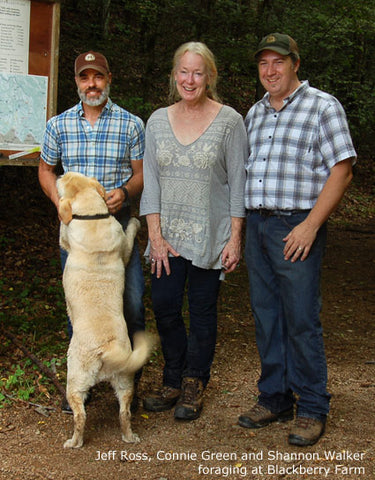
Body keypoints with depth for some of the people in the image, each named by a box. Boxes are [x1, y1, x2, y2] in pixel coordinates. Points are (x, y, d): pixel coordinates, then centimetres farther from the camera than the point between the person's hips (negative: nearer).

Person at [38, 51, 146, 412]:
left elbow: (141, 174, 5)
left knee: (132, 304, -4)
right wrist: (60, 202, -1)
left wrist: (124, 192, -16)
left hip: (118, 224, -1)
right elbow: (46, 170, 16)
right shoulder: (58, 125, 6)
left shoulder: (131, 124, 2)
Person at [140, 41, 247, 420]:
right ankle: (174, 380, 24)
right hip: (167, 234, 3)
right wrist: (156, 235, -3)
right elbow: (151, 180, 4)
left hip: (210, 233, -3)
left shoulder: (229, 121, -4)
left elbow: (237, 183, -3)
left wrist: (235, 238, -8)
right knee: (163, 305, 2)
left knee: (202, 308, 5)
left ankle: (194, 383, 24)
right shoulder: (158, 120, 6)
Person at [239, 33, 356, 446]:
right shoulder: (254, 113, 16)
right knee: (265, 315, 10)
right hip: (256, 225, 6)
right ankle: (274, 398, 22)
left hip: (296, 227, -6)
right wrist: (240, 225, 12)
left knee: (301, 318, -4)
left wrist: (310, 226, -17)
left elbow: (341, 171, -10)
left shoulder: (322, 106, -3)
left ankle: (312, 408, 10)